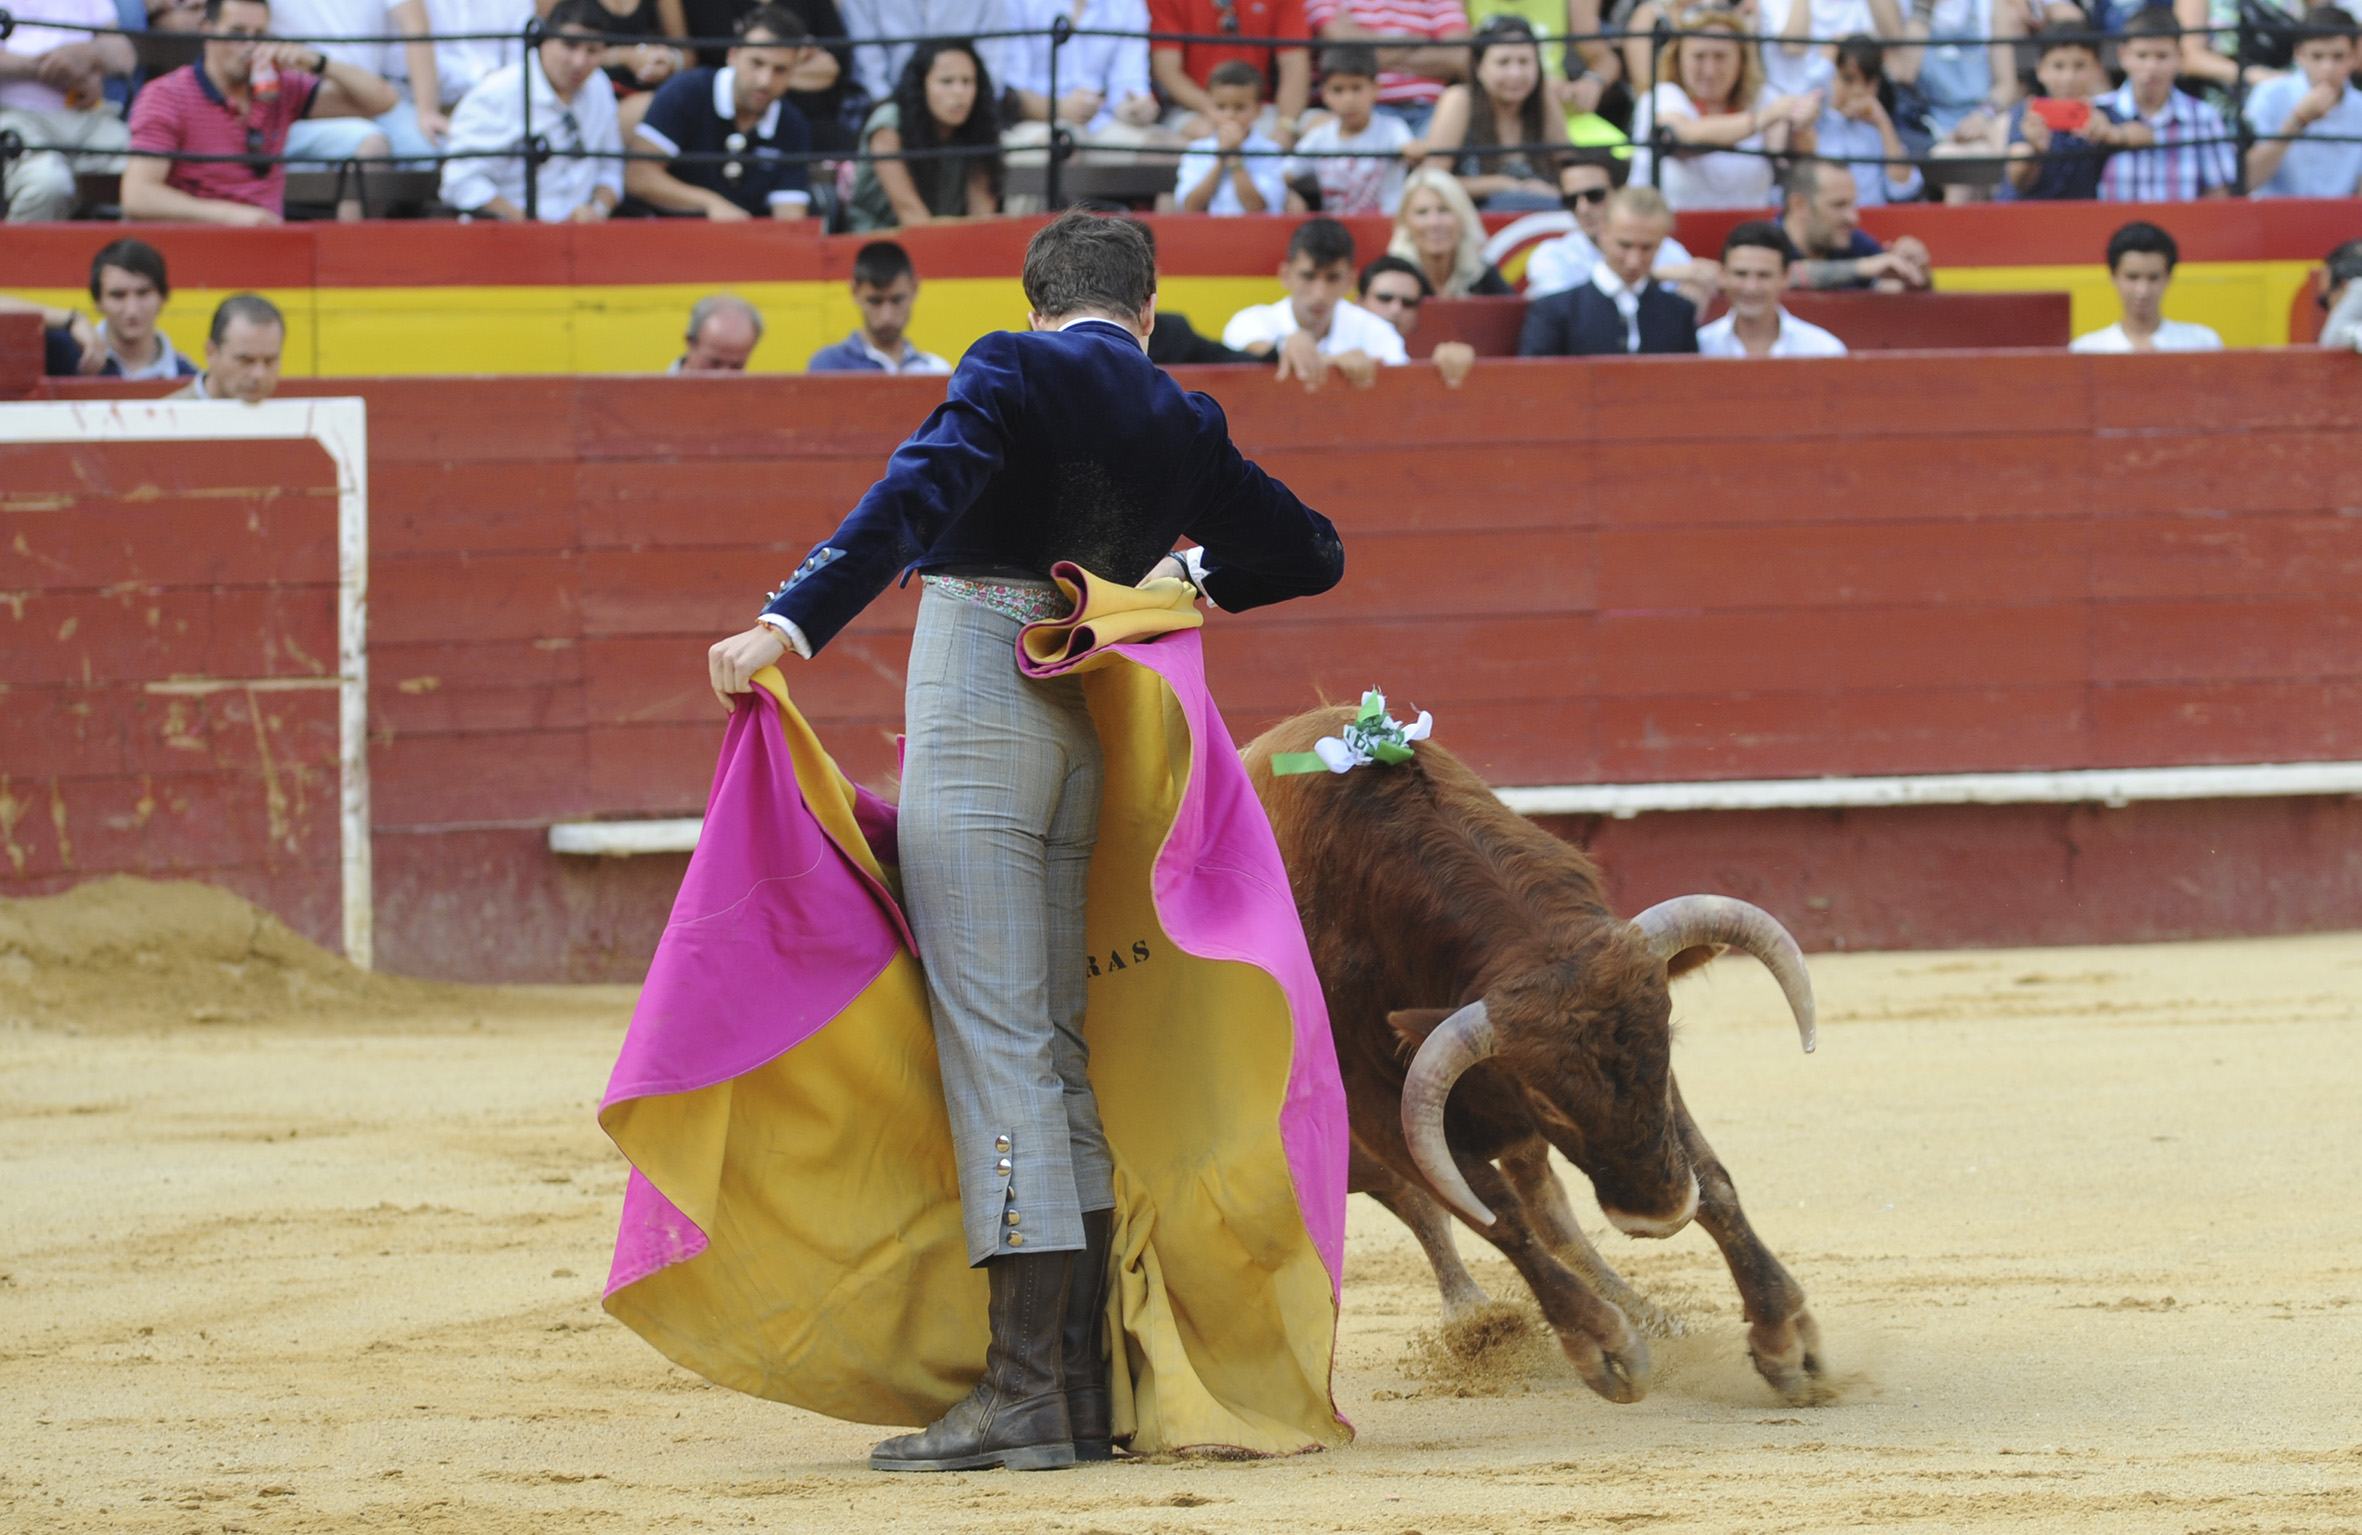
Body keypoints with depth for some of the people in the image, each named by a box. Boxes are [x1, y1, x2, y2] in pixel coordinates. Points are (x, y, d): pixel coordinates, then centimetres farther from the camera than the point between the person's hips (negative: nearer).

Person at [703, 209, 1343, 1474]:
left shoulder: (1016, 372, -4)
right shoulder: (1182, 429, 13)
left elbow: (912, 501, -20)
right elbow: (1312, 553, 25)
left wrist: (788, 625, -27)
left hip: (974, 715, -6)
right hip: (1086, 736, 6)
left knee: (993, 1038, -9)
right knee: (1061, 1043, 13)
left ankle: (1023, 1394, -13)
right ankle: (1086, 1386, 13)